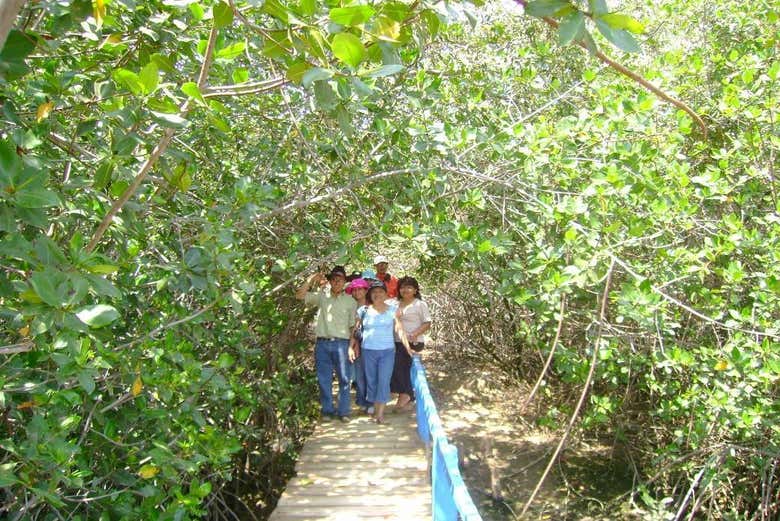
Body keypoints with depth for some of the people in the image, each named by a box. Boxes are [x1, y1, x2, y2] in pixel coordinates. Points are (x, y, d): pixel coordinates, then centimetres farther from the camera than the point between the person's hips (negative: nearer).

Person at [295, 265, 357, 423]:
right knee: (324, 379, 5)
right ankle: (327, 410, 15)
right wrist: (311, 279, -1)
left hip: (341, 343, -1)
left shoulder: (350, 301, 9)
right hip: (322, 343, 1)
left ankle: (343, 411, 7)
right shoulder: (321, 296, 10)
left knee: (344, 379, 0)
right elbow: (299, 295, 3)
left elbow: (353, 326, 8)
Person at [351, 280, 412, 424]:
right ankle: (375, 409, 19)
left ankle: (380, 413, -5)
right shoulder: (364, 311, 4)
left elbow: (399, 330, -2)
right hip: (369, 351, 1)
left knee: (384, 381, -7)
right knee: (371, 381, 7)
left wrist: (408, 347, -9)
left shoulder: (392, 310, 2)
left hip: (387, 351, -1)